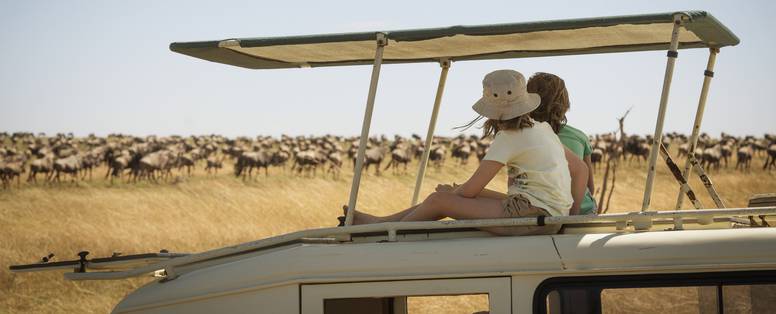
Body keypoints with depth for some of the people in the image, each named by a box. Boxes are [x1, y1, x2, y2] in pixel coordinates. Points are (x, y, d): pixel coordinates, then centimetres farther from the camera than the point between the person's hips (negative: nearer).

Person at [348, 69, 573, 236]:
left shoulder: (509, 138, -11)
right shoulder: (543, 128, 14)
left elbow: (470, 189, -10)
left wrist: (450, 193, 14)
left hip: (535, 216, -10)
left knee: (439, 200, -6)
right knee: (457, 193, 14)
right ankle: (380, 222, 19)